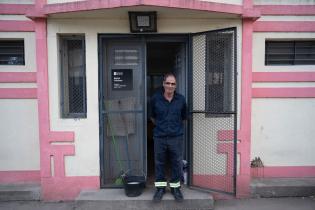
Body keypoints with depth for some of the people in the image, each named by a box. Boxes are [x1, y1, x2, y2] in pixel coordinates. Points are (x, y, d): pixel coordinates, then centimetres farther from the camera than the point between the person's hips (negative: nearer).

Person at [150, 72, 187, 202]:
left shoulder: (181, 99, -2)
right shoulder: (155, 99, -5)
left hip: (176, 137, 1)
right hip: (159, 137, 0)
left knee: (177, 163, 10)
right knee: (159, 163, 10)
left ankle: (175, 187, 28)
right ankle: (160, 188, 28)